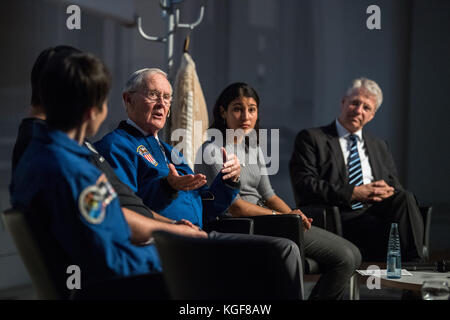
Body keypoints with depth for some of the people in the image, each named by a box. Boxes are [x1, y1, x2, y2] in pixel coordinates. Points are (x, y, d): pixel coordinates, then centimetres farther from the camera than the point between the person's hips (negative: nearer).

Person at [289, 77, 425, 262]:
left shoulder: (379, 147, 29)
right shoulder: (311, 139, 9)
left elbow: (396, 188, 21)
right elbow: (304, 186, -5)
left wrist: (386, 191, -6)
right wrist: (354, 193, -14)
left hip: (376, 212, 5)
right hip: (342, 216, -5)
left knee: (405, 198, -30)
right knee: (388, 229, -35)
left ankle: (413, 264, -33)